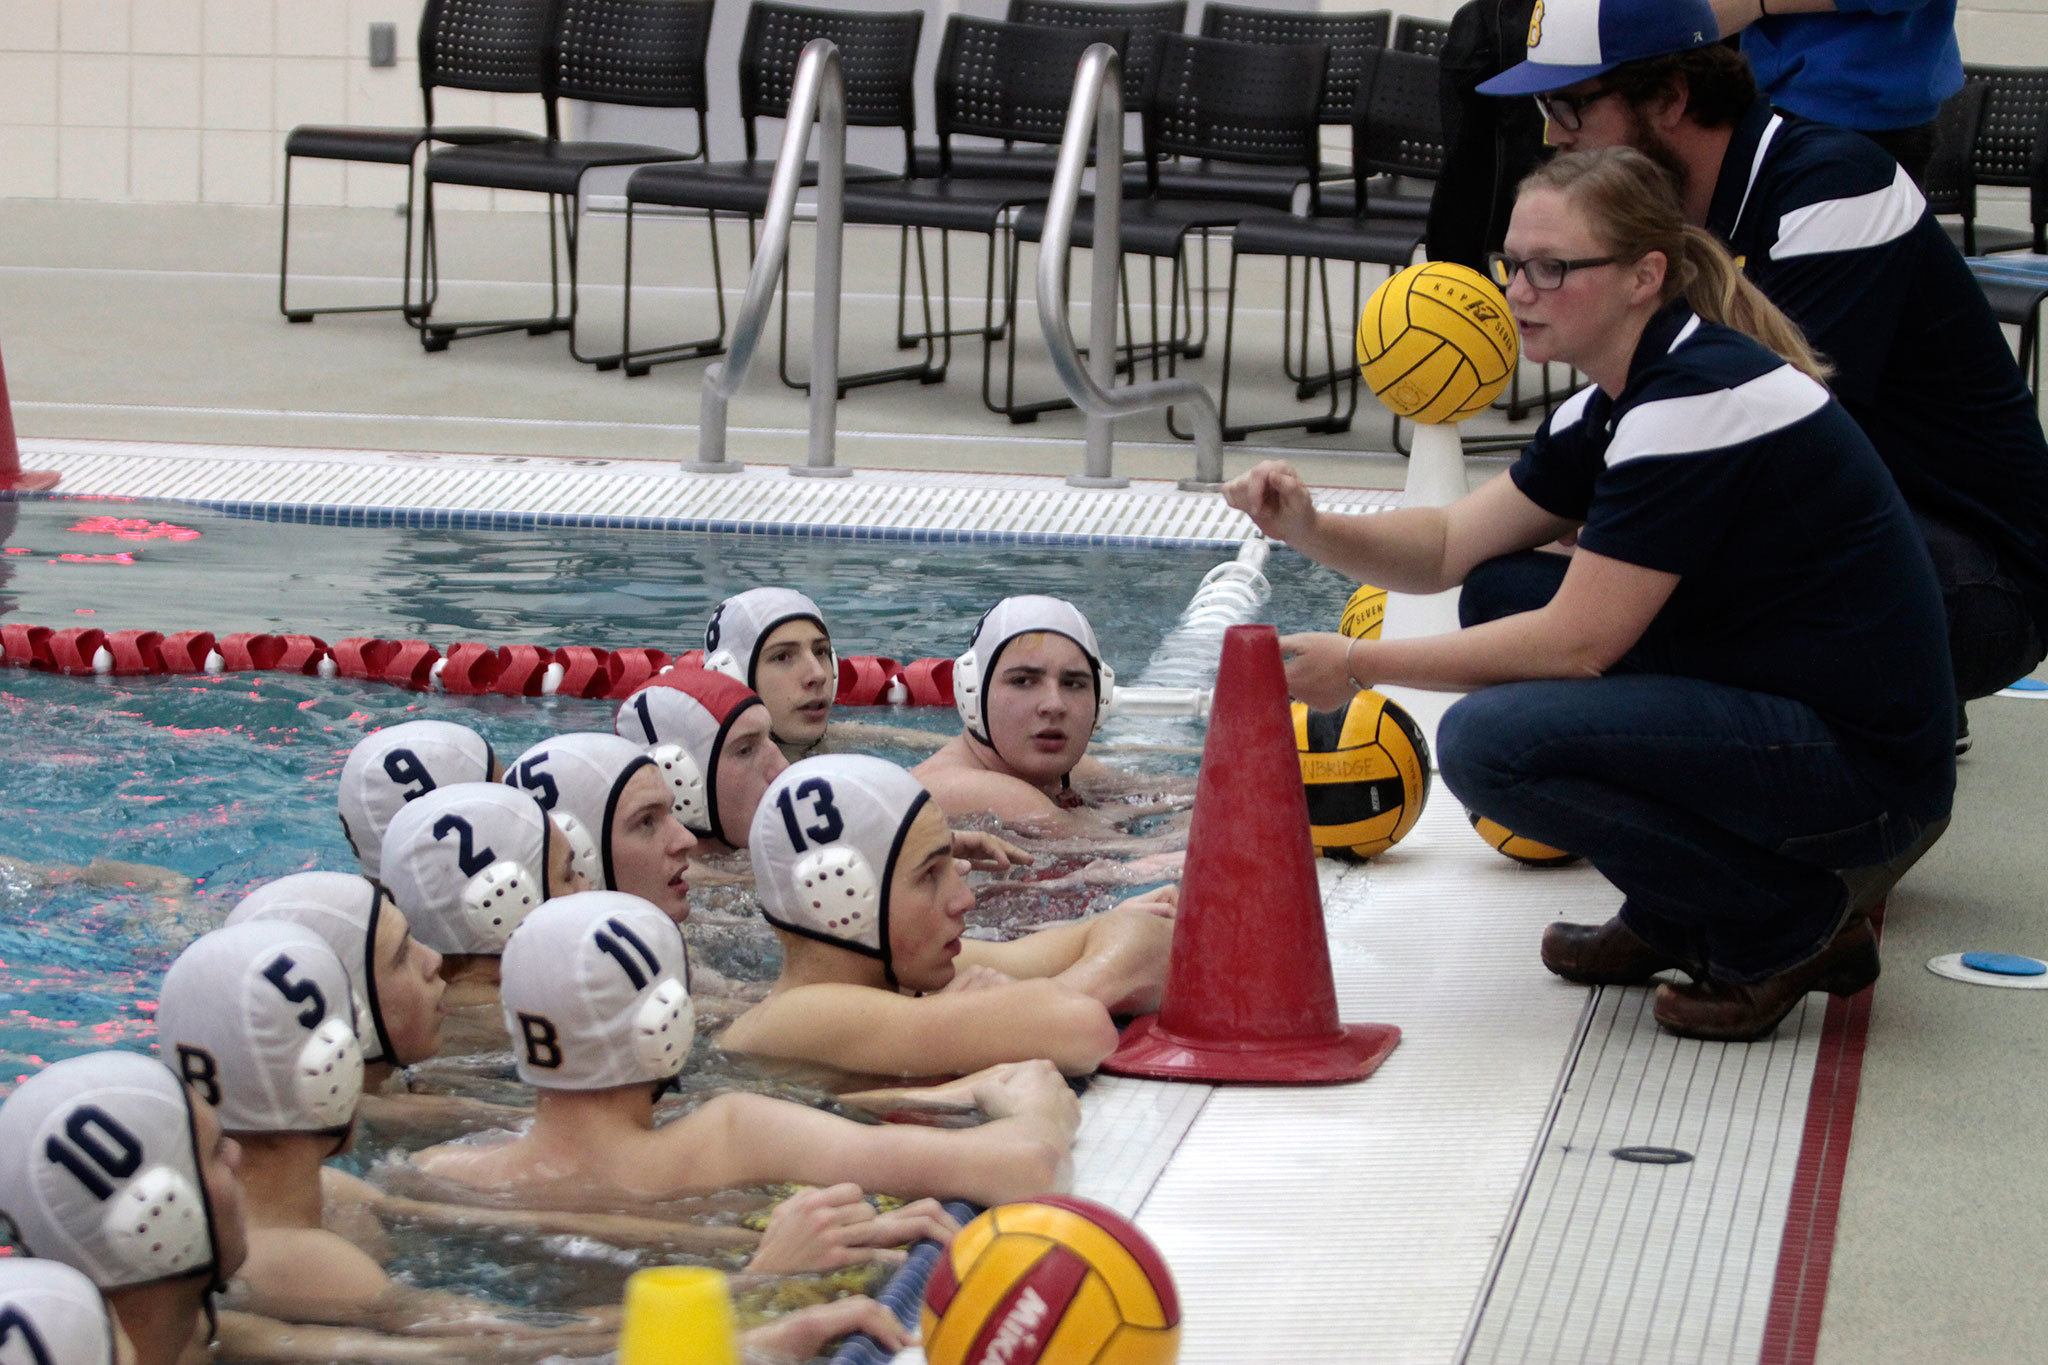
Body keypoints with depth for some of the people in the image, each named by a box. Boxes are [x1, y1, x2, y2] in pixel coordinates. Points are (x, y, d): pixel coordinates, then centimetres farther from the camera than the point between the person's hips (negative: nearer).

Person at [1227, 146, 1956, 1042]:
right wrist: (1309, 530, -7)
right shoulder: (1621, 403, 10)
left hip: (1866, 763, -10)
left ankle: (1789, 924, -5)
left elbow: (1577, 642, -21)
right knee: (1501, 594, 12)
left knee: (1492, 742, -21)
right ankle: (1675, 923, 16)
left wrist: (1362, 665, -15)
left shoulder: (1704, 397, -20)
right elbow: (1449, 546, 12)